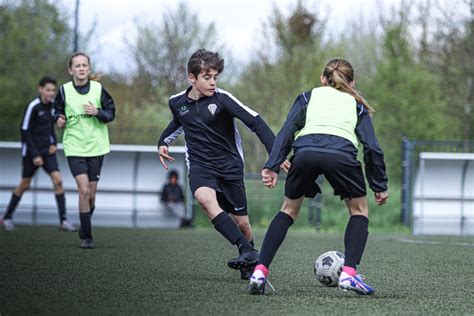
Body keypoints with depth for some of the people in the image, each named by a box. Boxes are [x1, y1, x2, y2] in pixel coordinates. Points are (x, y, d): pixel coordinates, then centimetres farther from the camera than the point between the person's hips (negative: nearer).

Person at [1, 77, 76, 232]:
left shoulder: (52, 105, 3)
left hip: (47, 150, 5)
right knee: (25, 184, 5)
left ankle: (63, 221, -11)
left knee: (57, 180, -10)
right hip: (31, 151, -5)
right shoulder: (33, 107, -16)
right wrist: (34, 155, -17)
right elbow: (25, 131, -14)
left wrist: (54, 143, 5)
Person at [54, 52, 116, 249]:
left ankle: (85, 227, 32)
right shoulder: (64, 90, -2)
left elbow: (111, 113, 3)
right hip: (74, 147, -1)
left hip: (96, 146, 1)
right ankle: (87, 237, -6)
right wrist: (59, 120, -10)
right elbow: (58, 111, 12)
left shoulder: (98, 89, -2)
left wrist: (97, 112, -17)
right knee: (84, 190, -15)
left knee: (91, 194, 5)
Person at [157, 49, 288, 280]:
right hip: (200, 166, 1)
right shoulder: (177, 102, 3)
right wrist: (163, 143, 12)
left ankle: (250, 263, 34)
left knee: (241, 222, 2)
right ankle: (247, 252, -35)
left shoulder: (222, 98, -12)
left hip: (230, 165, -1)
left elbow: (255, 121, -17)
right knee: (205, 197, -33)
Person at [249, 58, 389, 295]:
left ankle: (260, 271, 9)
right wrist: (380, 186, 25)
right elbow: (372, 148, 19)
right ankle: (349, 273, 4)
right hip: (342, 154, -1)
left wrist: (272, 166, 7)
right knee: (359, 211, 22)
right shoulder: (356, 105, 31)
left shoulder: (308, 97, 31)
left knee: (289, 209, 22)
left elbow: (287, 131, 14)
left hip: (305, 151, 1)